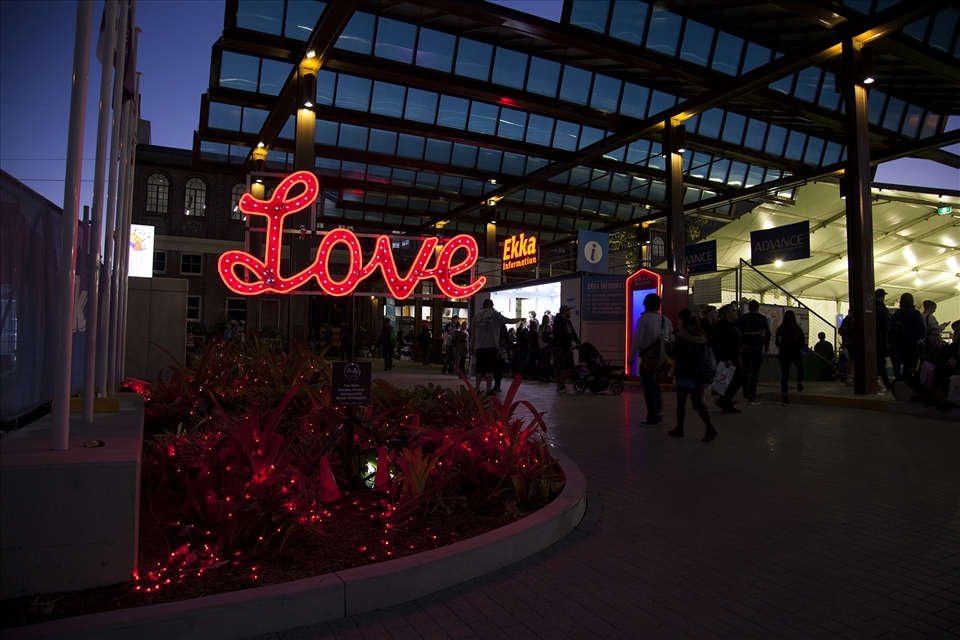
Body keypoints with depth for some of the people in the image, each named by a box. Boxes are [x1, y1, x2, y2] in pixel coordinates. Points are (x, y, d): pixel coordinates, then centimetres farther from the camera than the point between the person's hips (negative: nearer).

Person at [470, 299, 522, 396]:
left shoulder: (476, 316, 12)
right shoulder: (494, 314, 2)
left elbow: (472, 335, 10)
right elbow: (510, 321, 5)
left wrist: (472, 349, 13)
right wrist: (520, 319, 22)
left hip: (479, 347, 4)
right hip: (491, 346, -4)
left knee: (480, 369, 12)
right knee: (489, 369, -3)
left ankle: (477, 389, 11)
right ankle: (489, 390, -4)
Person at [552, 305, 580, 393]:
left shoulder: (568, 322, 17)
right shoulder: (558, 321, -12)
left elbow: (572, 333, 16)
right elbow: (562, 335, -19)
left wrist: (578, 342, 5)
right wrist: (569, 345, -19)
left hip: (567, 347, 9)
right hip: (560, 347, -9)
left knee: (570, 366, 9)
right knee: (559, 367, -2)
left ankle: (562, 381, 25)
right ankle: (559, 386, 6)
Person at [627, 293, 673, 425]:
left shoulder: (644, 319, -10)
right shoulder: (666, 320, 10)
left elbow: (637, 340, -13)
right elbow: (672, 340, 11)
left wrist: (631, 357, -6)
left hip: (649, 359, -6)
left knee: (648, 388, 1)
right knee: (655, 386, 20)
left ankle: (652, 419, 2)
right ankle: (657, 414, 20)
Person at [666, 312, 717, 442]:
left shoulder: (681, 335, -11)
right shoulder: (700, 335, 8)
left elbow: (675, 353, -14)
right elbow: (709, 352, 13)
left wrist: (666, 345, 1)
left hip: (686, 374, -6)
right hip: (701, 374, 6)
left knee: (681, 403, 9)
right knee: (698, 404, 8)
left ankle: (679, 429, 18)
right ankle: (710, 428, -7)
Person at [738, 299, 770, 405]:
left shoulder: (743, 318, 8)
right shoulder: (762, 318, 2)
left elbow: (740, 333, 2)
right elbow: (767, 333, -3)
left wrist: (743, 344, 8)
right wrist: (767, 346, 7)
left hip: (746, 348, 3)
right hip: (757, 347, -3)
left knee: (746, 371, 17)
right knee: (755, 372, -4)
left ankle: (745, 394, 25)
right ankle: (752, 397, -9)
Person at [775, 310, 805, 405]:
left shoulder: (780, 329, -6)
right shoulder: (798, 329, -2)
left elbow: (777, 343, -6)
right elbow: (803, 344, 1)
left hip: (784, 354, -1)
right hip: (796, 353, 1)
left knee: (784, 374, 1)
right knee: (800, 365, 34)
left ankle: (785, 396, -7)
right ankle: (800, 384, 31)